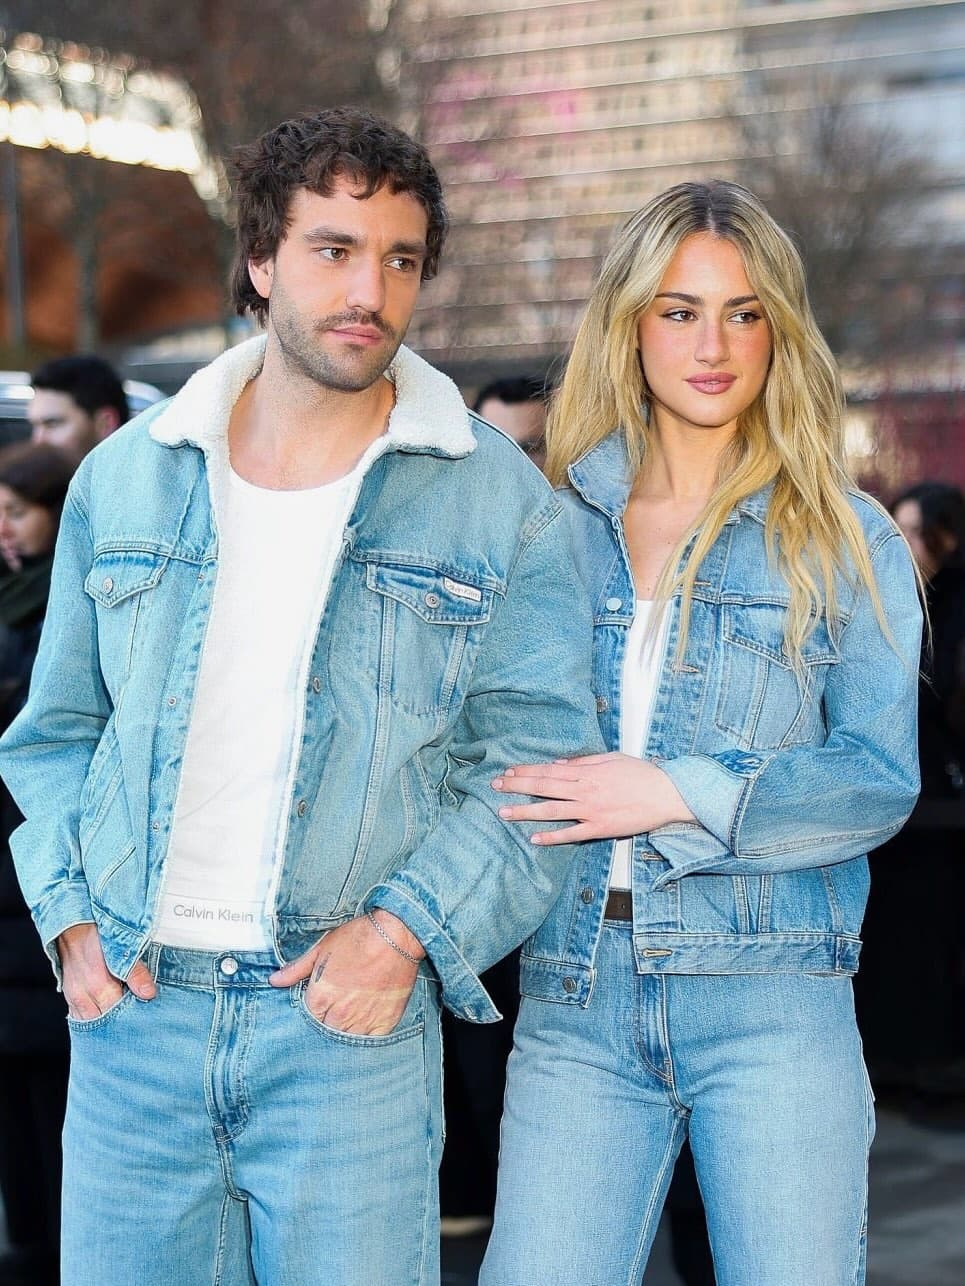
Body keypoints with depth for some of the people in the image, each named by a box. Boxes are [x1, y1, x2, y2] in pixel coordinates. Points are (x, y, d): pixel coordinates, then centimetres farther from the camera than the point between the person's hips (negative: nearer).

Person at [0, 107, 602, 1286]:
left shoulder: (495, 500, 0)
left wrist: (408, 926, -15)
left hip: (349, 1021, -2)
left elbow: (541, 758, -3)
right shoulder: (125, 477, 8)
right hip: (132, 1014, 2)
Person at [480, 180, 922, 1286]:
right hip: (575, 997, 2)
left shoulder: (847, 542, 6)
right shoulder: (553, 526, 11)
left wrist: (677, 795, -13)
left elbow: (880, 776, -2)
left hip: (770, 996, -1)